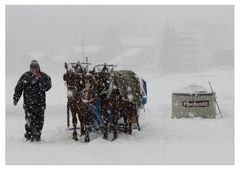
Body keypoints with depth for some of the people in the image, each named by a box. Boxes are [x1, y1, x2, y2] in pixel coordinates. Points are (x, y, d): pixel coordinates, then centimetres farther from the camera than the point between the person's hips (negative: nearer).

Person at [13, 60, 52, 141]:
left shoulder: (44, 76, 5)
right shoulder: (25, 76, 4)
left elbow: (47, 87, -9)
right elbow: (18, 87, 8)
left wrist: (39, 79, -16)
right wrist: (15, 98, 4)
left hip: (40, 103, 2)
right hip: (28, 103, -2)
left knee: (39, 121, 4)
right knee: (30, 121, -11)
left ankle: (37, 136, 16)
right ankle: (29, 136, -2)